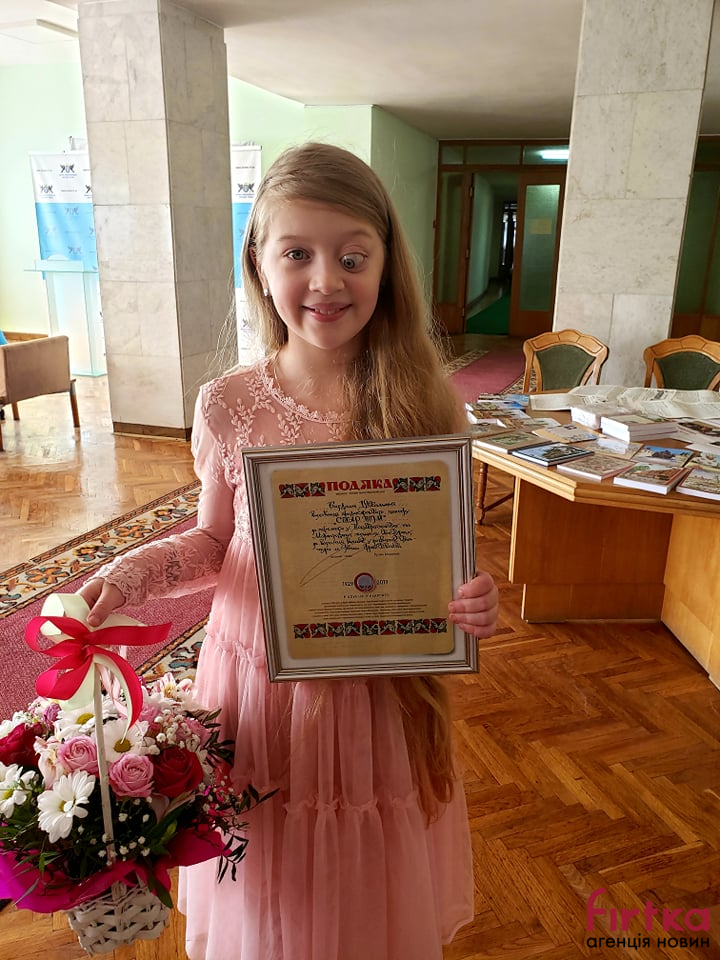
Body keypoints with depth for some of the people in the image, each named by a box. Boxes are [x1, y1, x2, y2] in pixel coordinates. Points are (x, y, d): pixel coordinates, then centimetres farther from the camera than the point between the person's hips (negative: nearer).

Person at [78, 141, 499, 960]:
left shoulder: (426, 408, -12)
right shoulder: (227, 408, -11)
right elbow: (213, 542, 2)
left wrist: (474, 600, -23)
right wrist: (135, 572, -16)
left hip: (381, 696, 0)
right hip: (257, 685, 1)